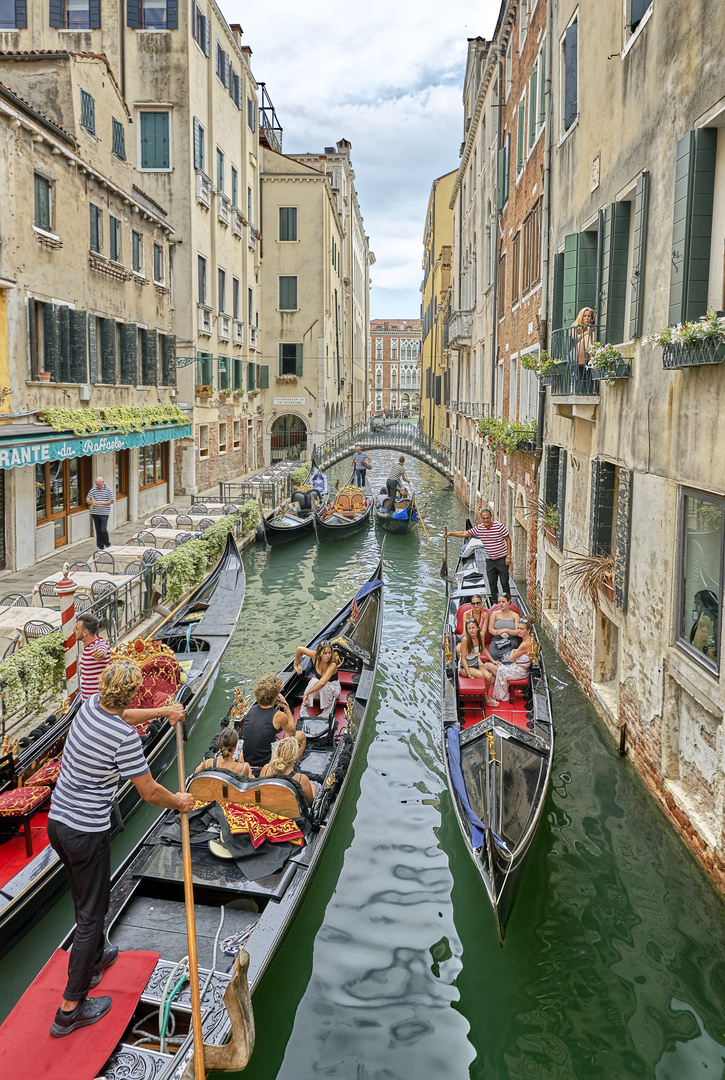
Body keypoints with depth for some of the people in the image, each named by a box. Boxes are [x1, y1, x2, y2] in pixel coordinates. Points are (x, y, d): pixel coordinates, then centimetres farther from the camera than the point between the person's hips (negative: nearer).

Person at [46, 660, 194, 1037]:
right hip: (87, 833, -8)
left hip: (56, 821, 8)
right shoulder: (125, 738, -26)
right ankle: (71, 1009, 13)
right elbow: (150, 793, -16)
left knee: (85, 898, 27)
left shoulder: (90, 705, -4)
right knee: (91, 912, 4)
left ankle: (95, 957, 48)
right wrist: (180, 802, 3)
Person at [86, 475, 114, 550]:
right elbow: (87, 499, 9)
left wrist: (102, 503, -17)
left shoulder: (108, 490, -2)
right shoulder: (93, 489, 6)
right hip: (95, 513, 4)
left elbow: (112, 501, -4)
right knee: (98, 531, 6)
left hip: (104, 513, -4)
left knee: (103, 530, -12)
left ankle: (107, 544, 9)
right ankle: (101, 547, 15)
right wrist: (92, 502, -13)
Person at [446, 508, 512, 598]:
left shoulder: (499, 526, -13)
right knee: (492, 584, 7)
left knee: (504, 582, -2)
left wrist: (508, 556, -11)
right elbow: (465, 533, 5)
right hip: (490, 560, 4)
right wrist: (450, 533, -3)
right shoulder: (478, 528, -1)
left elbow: (508, 540, -8)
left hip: (502, 559, -4)